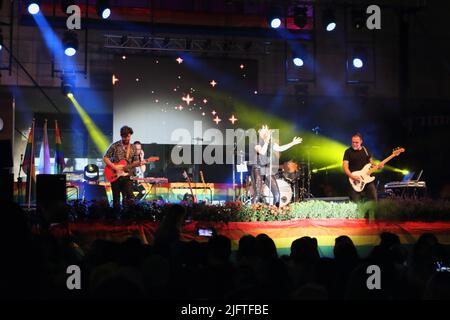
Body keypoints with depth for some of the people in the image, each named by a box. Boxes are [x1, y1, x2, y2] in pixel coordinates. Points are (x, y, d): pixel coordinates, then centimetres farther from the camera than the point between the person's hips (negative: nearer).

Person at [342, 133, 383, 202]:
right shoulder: (348, 152, -2)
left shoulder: (366, 150, 12)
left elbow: (370, 162, 21)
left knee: (373, 199, -1)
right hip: (355, 181, -4)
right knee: (355, 203, -7)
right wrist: (352, 176, -21)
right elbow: (345, 166, -8)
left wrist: (377, 166, 0)